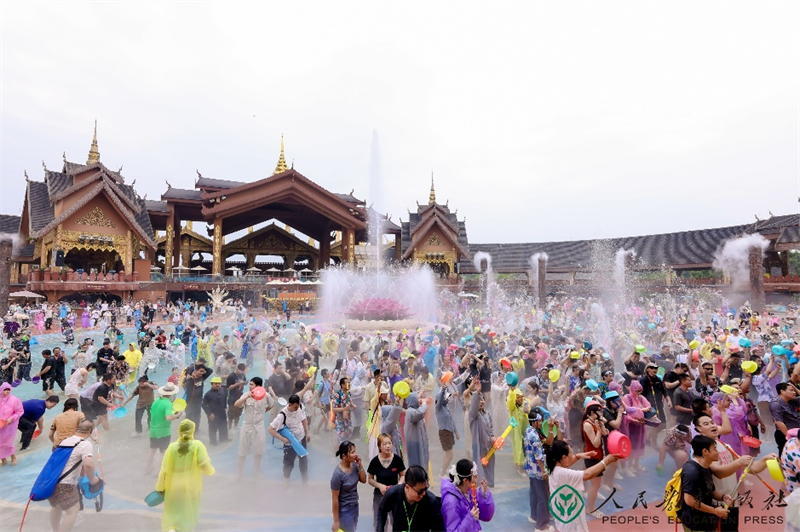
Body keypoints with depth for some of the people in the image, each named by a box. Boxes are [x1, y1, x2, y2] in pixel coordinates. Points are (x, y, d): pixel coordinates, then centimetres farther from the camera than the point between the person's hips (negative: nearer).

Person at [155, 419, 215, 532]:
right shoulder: (197, 445, -15)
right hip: (191, 489, -1)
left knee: (170, 518, 17)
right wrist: (211, 471, 2)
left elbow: (164, 469, -6)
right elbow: (206, 466, -19)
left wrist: (160, 487, 7)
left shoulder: (172, 447, -10)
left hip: (173, 489, 1)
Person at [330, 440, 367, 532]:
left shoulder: (354, 465, -10)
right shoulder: (338, 474, -27)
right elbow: (334, 498, -20)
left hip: (355, 506, 6)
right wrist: (336, 521, -14)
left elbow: (363, 480, 0)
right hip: (344, 510, -6)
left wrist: (360, 465, -16)